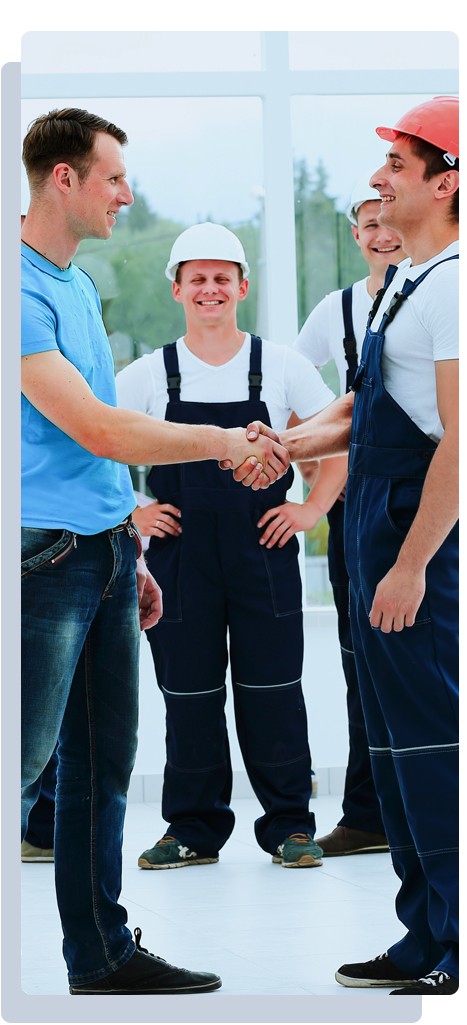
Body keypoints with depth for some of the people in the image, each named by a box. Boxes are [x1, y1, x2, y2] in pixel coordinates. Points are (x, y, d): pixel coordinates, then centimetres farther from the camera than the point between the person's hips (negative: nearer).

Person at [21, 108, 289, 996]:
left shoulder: (79, 283, 15)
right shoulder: (22, 292, -16)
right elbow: (97, 431, -20)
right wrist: (224, 442, -12)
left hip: (106, 550, 9)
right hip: (46, 556, -9)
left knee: (102, 764, 12)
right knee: (23, 767, -5)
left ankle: (102, 955, 19)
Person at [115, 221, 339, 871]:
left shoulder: (280, 366, 1)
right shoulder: (150, 376, 2)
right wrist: (131, 512, 1)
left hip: (265, 557, -1)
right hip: (180, 558, 1)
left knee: (272, 692, 1)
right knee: (189, 695, 5)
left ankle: (289, 826, 12)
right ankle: (194, 829, 15)